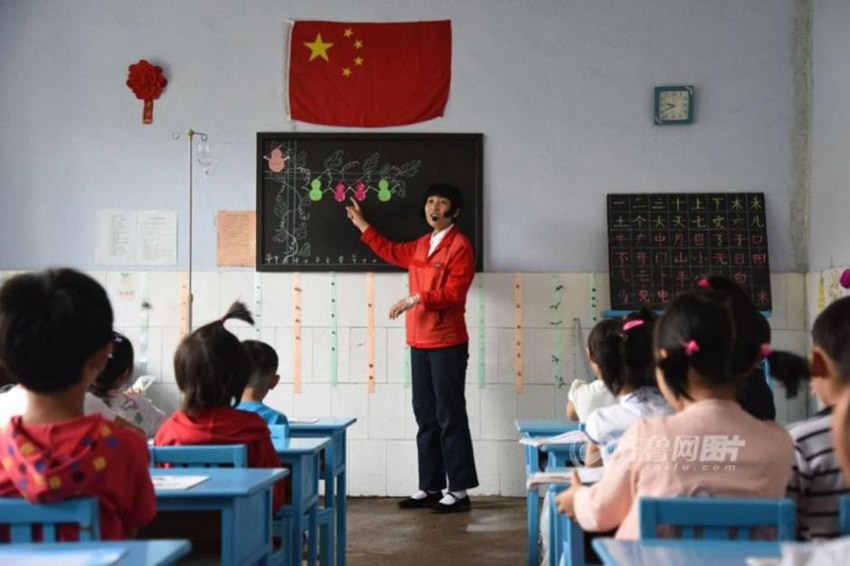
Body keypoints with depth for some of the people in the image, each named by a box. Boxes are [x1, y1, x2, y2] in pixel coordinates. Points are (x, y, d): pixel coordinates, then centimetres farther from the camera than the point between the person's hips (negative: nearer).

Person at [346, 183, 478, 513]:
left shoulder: (459, 246, -7)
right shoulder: (420, 246, 18)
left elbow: (454, 292, -16)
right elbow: (391, 251, 36)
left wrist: (417, 298, -25)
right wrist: (361, 224, 38)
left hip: (447, 343, -8)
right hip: (419, 343, 8)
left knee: (450, 416, -6)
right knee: (425, 415, 10)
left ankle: (459, 491, -2)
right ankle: (430, 487, 17)